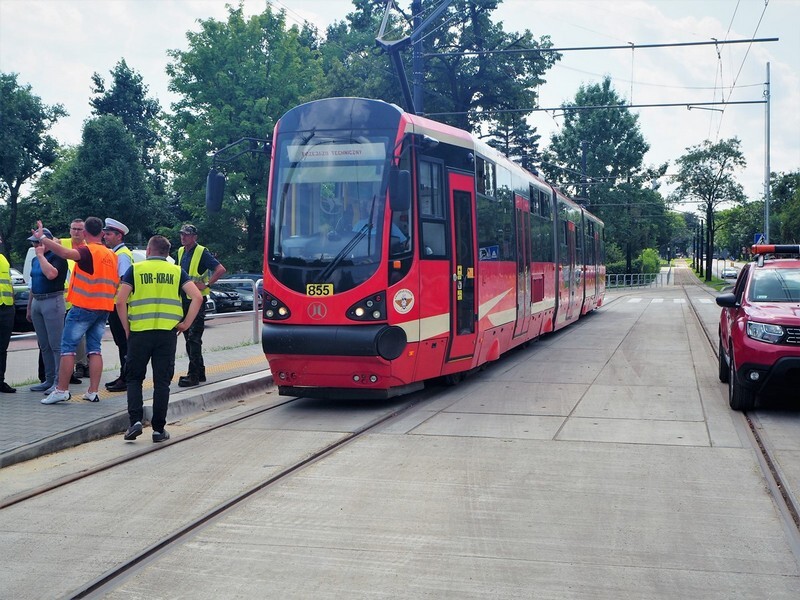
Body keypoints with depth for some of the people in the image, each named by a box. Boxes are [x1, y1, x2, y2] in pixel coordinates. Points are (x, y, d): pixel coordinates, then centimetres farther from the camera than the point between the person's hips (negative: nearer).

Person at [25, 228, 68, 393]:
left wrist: (41, 254, -18)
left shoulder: (57, 257, -8)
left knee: (56, 344, -7)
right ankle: (49, 379, 17)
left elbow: (51, 274, -28)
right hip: (37, 302, 9)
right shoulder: (35, 260, 18)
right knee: (44, 345, 11)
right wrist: (29, 307, 23)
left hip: (52, 302, -9)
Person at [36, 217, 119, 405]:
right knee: (95, 349, 8)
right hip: (104, 308, 7)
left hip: (83, 306, -6)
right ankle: (93, 391, 6)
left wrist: (42, 238, -26)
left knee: (68, 347, 0)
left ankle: (62, 389, -2)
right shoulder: (112, 255, 11)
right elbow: (116, 284, 16)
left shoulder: (87, 251, -11)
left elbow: (66, 253, -30)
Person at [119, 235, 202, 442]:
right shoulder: (177, 272, 8)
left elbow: (120, 301, -4)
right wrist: (186, 323, 2)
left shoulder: (135, 270, 4)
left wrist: (127, 327, 5)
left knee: (134, 378, 13)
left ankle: (135, 420, -1)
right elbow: (197, 297, -4)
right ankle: (159, 429, 8)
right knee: (162, 381, 7)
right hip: (167, 333, 1)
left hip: (139, 332, -1)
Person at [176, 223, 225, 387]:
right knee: (189, 338, 12)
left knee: (194, 338, -9)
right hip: (183, 300, 8)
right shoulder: (181, 252, 12)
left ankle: (193, 375, -7)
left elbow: (221, 270, -19)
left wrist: (206, 284, -19)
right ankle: (199, 372, 21)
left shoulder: (202, 252, -11)